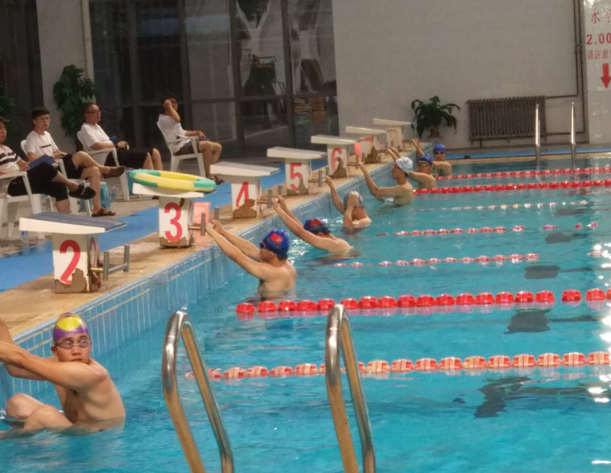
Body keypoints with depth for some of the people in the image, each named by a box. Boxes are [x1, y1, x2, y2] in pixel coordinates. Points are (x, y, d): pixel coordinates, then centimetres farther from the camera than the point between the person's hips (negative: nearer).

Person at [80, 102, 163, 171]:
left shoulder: (97, 127, 27)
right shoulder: (86, 128, -3)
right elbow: (96, 146, -16)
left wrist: (119, 144, 3)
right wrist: (116, 145, -10)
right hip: (106, 159, -10)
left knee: (154, 152, -1)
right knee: (145, 156, -23)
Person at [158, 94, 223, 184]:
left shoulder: (171, 119, 26)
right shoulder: (163, 119, -7)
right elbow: (177, 119, -28)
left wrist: (197, 132, 13)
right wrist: (169, 107, -13)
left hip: (186, 143, 10)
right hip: (179, 147, -10)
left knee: (218, 147, 4)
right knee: (208, 145, -30)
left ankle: (207, 173, -8)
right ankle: (208, 176, -25)